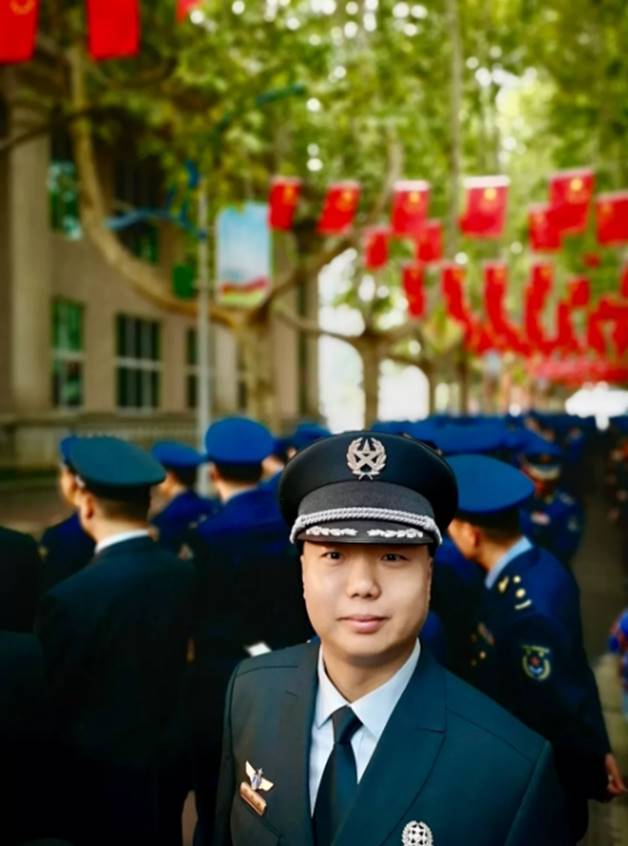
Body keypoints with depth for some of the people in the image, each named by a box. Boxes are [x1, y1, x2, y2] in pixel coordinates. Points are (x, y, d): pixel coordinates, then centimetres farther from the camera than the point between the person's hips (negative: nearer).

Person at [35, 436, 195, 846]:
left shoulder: (70, 599, -25)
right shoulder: (190, 577, -9)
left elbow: (47, 703, -15)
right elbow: (193, 675, 2)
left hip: (100, 782, -5)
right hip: (170, 772, 5)